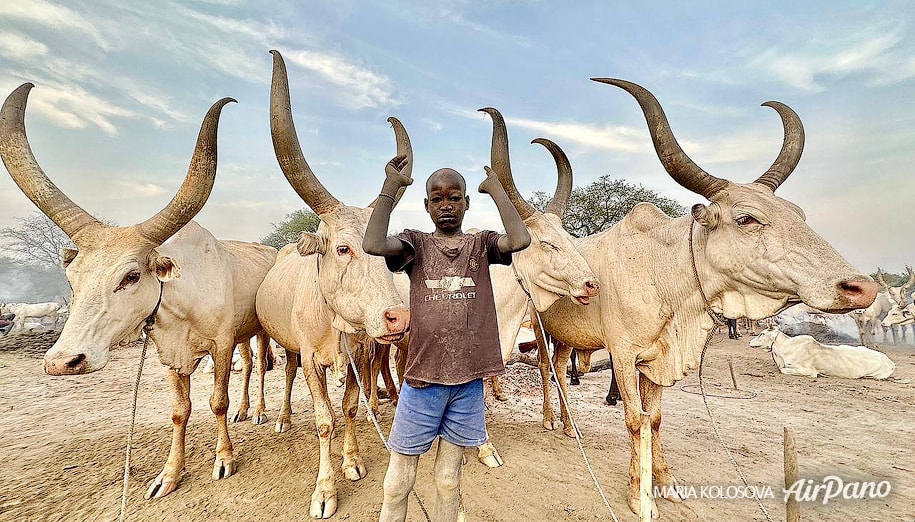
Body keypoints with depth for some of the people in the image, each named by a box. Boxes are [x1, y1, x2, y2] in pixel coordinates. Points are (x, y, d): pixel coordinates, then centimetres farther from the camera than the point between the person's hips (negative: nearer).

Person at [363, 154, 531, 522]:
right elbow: (373, 244, -19)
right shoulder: (416, 244, 1)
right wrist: (390, 187, -11)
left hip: (468, 380, 1)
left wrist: (495, 188, -6)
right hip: (421, 376, 0)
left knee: (449, 480, 18)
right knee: (398, 482, 14)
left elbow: (520, 239, -16)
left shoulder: (481, 245, 4)